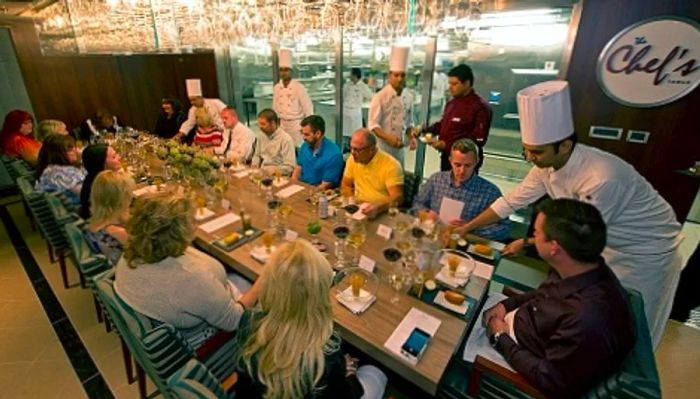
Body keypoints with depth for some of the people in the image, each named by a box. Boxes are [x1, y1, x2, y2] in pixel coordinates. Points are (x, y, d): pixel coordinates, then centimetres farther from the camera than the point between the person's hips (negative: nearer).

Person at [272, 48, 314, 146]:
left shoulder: (299, 87, -12)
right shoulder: (276, 88, 3)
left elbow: (308, 108, -10)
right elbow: (275, 108, 11)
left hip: (297, 125, -5)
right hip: (282, 125, 5)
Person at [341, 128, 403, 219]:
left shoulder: (391, 165, -15)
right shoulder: (352, 160, 1)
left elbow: (397, 198, -20)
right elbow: (346, 186, 13)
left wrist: (378, 207, -37)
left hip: (383, 213, -4)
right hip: (358, 210, 5)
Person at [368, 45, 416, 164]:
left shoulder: (409, 97, 6)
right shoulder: (380, 97, -12)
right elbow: (372, 124, -15)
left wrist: (411, 137, -3)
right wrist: (388, 138, -28)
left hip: (399, 148, 6)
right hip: (382, 148, -5)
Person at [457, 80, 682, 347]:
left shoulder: (603, 178, -38)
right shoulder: (547, 166, -17)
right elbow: (512, 201, -8)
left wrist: (526, 243, -15)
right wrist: (466, 228, -9)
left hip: (644, 250, -6)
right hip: (606, 242, 6)